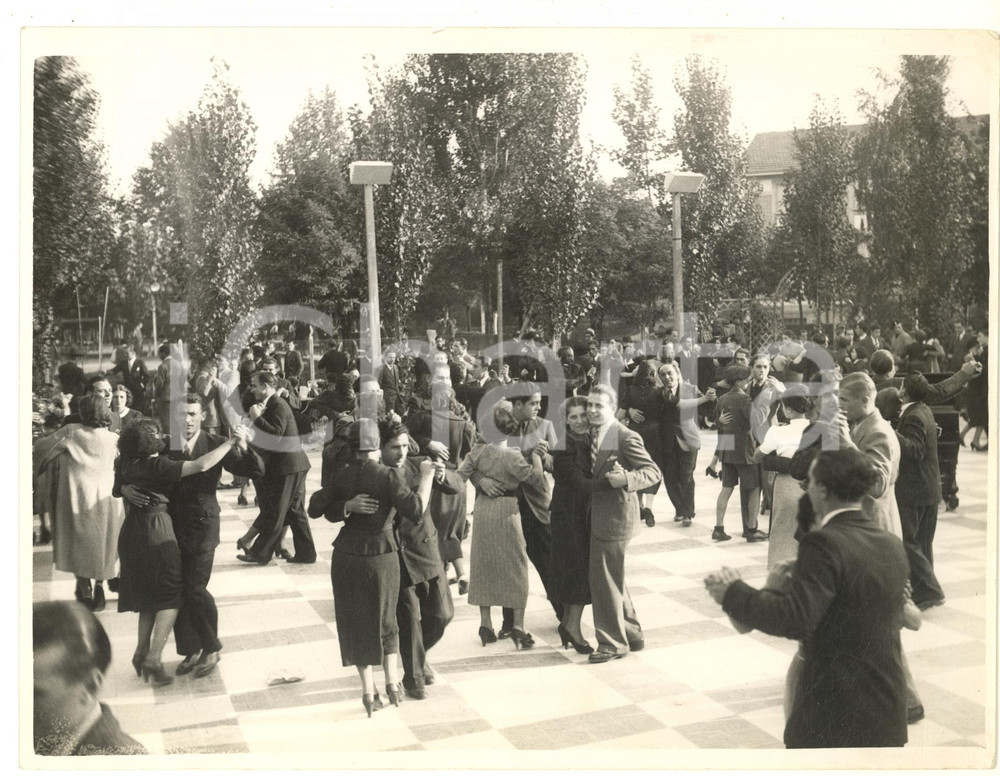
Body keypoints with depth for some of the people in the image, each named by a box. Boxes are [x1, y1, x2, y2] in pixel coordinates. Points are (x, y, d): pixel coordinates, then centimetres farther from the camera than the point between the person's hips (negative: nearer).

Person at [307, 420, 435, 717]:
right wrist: (426, 477, -13)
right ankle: (392, 682, 14)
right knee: (384, 620, 18)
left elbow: (315, 509, 0)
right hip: (380, 556, -3)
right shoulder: (389, 475, -13)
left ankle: (369, 692, 17)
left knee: (356, 622, 14)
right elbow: (415, 510, -22)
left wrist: (347, 505, 4)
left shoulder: (342, 476, 0)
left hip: (346, 557, 3)